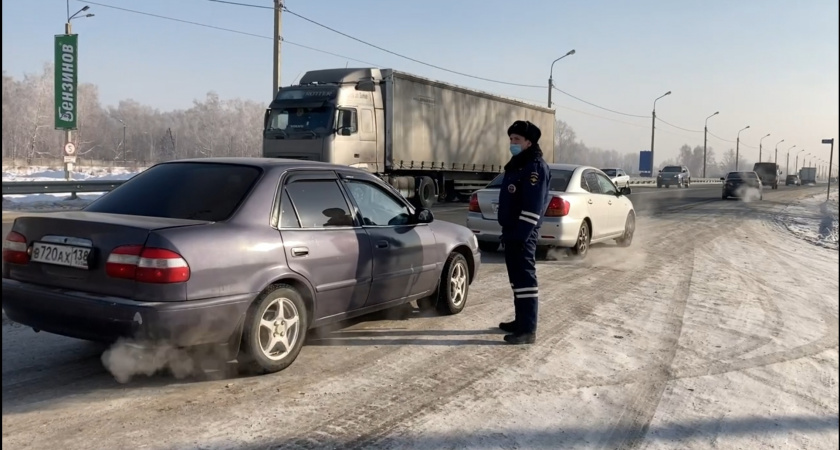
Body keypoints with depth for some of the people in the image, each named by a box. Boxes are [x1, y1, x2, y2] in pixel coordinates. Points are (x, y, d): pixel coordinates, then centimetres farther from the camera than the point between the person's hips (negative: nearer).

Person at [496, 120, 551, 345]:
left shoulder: (535, 166, -14)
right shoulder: (517, 164, 18)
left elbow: (533, 206, -21)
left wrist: (520, 234, -24)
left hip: (523, 234, -10)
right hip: (512, 231, 10)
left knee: (525, 278, -8)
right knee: (517, 278, 16)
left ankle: (528, 330, -4)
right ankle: (520, 321, 25)